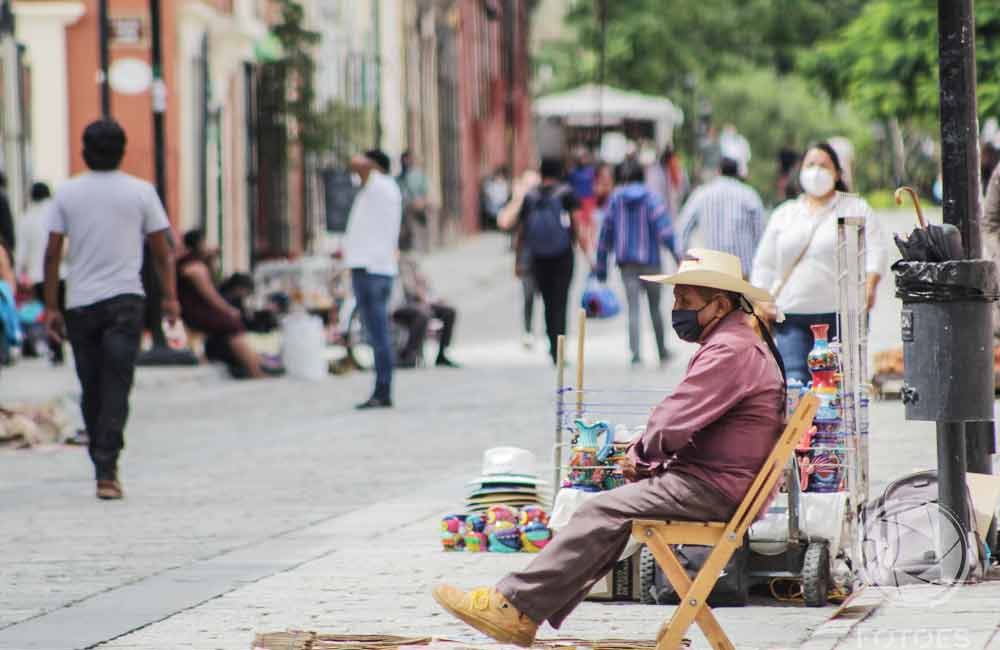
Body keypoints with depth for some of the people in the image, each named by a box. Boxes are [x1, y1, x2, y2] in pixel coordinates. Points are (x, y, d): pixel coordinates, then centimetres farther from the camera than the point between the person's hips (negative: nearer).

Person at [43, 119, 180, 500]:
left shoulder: (67, 193, 4)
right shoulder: (140, 192, 1)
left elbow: (52, 254, 2)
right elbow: (162, 251, 3)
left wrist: (51, 307, 6)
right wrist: (170, 297, 12)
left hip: (80, 302, 2)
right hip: (124, 300, -2)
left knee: (91, 390, 12)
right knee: (116, 387, -6)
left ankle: (104, 466, 21)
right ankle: (107, 472, -17)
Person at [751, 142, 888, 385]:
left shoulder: (856, 208, 10)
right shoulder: (784, 214, 19)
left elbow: (876, 251, 1)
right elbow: (764, 264, 20)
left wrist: (870, 285, -16)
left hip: (841, 312, -2)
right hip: (791, 315, 2)